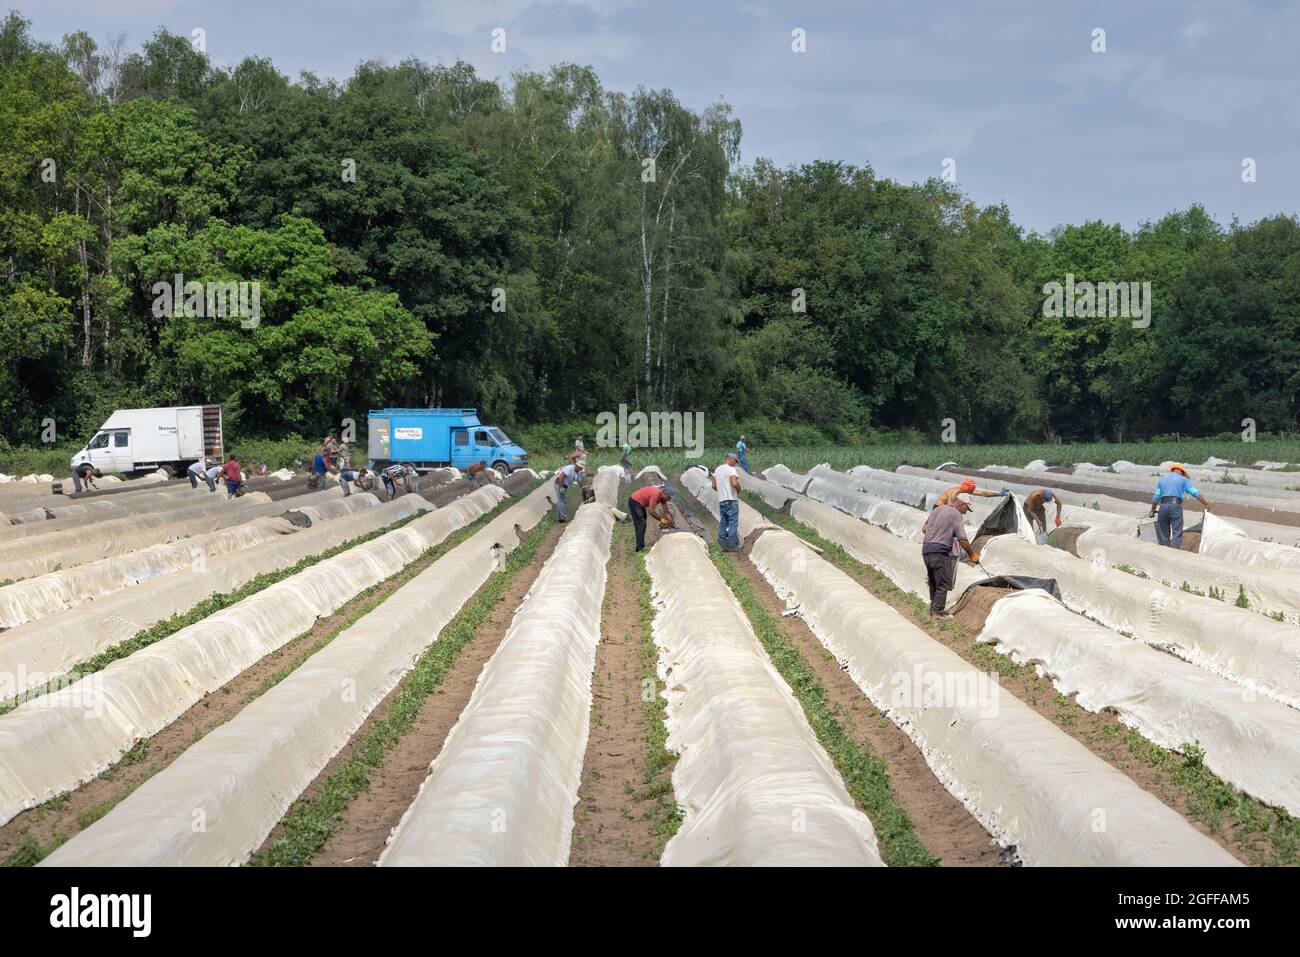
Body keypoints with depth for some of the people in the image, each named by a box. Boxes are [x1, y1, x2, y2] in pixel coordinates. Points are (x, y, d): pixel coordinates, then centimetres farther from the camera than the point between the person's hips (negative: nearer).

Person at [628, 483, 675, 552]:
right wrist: (661, 519, -17)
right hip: (635, 502, -10)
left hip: (640, 504, 10)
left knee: (643, 524, 12)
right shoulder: (656, 494, -29)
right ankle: (640, 547, -18)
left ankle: (640, 546, 16)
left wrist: (671, 522, 0)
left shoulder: (662, 496, 0)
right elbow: (651, 511, -28)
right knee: (641, 524, -14)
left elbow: (666, 512, 7)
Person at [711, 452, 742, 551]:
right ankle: (731, 545, -5)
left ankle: (722, 544, 14)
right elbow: (734, 483, -25)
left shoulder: (717, 469, 12)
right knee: (733, 523, -3)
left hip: (721, 500, 7)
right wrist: (739, 490, -7)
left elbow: (713, 486, 16)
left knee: (723, 523, 12)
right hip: (731, 500, -7)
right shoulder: (731, 469, -12)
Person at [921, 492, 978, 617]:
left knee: (933, 582, 20)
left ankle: (933, 609, 27)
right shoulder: (956, 515, -8)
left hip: (926, 550, 8)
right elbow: (962, 540, -13)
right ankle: (937, 613, -6)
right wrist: (972, 554, -1)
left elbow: (925, 528, 19)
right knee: (943, 584, -2)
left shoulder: (938, 509, 14)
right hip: (940, 552, -8)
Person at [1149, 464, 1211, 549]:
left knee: (1164, 534, 9)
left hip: (1163, 506, 4)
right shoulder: (1183, 479, 11)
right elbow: (1195, 493, 5)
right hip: (1176, 506, -3)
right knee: (1177, 533, -6)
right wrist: (1206, 504, 9)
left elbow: (1156, 497, 14)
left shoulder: (1162, 479, 20)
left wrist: (1152, 511, 19)